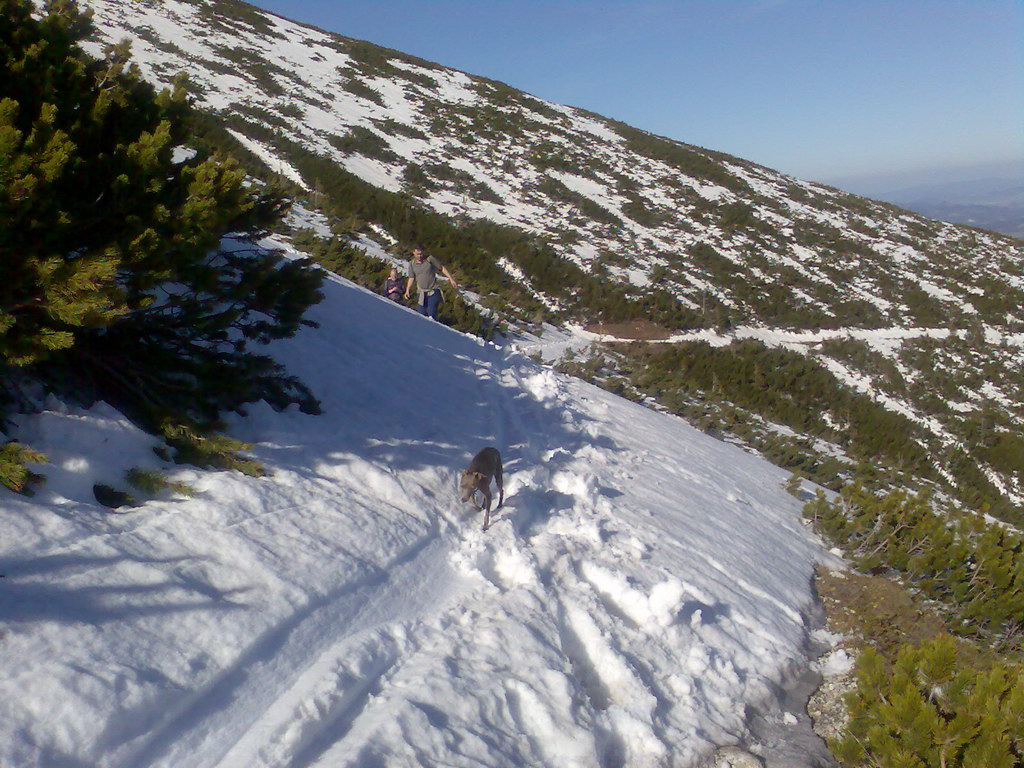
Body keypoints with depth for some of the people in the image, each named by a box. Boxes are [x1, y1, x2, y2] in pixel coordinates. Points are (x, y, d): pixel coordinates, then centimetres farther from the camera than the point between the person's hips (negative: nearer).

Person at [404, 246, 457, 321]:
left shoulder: (429, 259, -4)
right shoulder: (411, 263, 5)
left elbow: (442, 268, 3)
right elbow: (411, 278, 10)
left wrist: (451, 279, -1)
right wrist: (407, 290, -2)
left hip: (433, 290, -3)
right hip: (421, 292, 3)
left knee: (431, 315, -15)